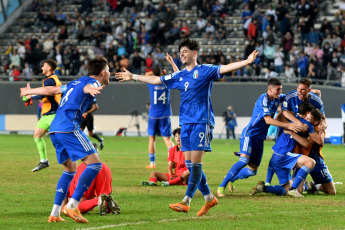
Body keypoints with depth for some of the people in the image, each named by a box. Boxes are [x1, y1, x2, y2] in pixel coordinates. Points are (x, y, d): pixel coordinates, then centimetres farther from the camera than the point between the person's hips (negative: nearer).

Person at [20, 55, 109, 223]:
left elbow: (51, 90, 37)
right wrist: (92, 90, -48)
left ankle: (55, 213, 10)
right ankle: (72, 206, -20)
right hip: (69, 127, -9)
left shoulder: (75, 82, 27)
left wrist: (29, 92, 54)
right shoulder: (93, 82, 3)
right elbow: (86, 87, -23)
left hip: (55, 129, 9)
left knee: (70, 170, 18)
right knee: (95, 164, -12)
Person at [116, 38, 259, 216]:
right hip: (185, 123, 7)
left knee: (195, 162, -10)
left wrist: (247, 62, -28)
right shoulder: (179, 76, 18)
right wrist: (133, 77, 33)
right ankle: (209, 198, 15)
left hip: (201, 122, -7)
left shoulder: (205, 71, 0)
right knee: (189, 164, 4)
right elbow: (156, 80, 28)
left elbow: (225, 68, -13)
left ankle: (186, 202, -13)